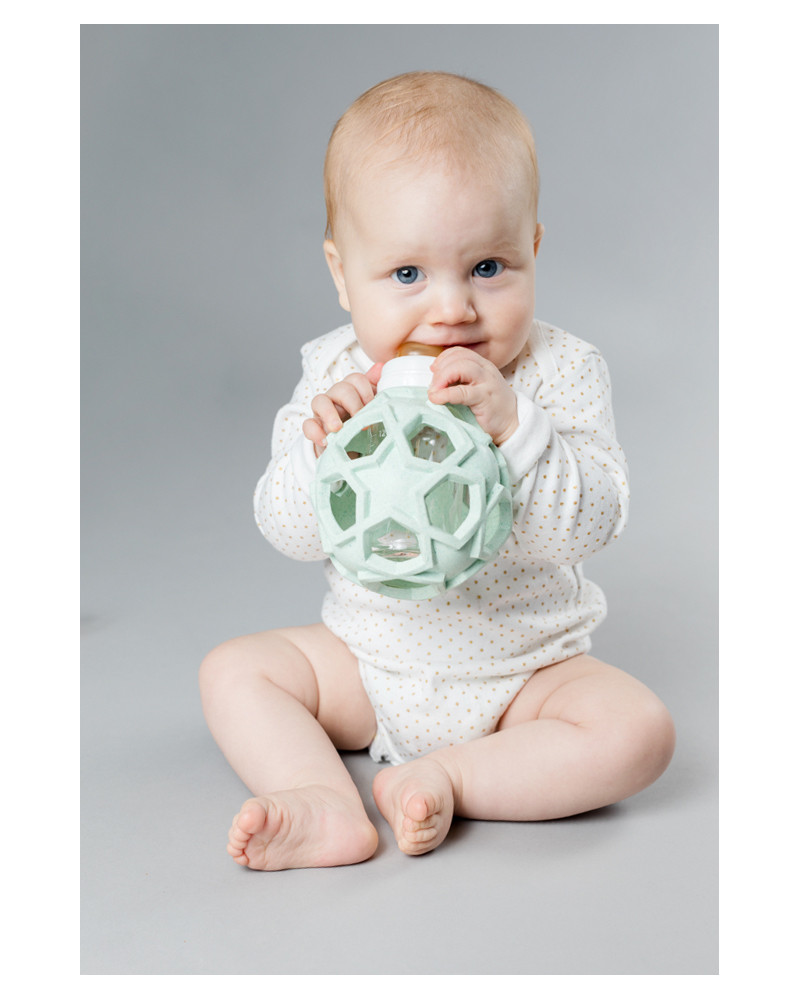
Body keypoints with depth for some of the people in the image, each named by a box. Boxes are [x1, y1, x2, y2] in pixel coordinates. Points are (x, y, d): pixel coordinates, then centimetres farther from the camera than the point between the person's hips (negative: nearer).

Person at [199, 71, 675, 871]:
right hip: (367, 661, 2)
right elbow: (289, 533, -10)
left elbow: (592, 522, -23)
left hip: (522, 671, -2)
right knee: (233, 670, -9)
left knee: (637, 729, -23)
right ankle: (326, 805, -24)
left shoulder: (560, 372, -15)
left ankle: (448, 777, -18)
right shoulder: (335, 376, -9)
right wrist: (321, 450, -31)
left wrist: (511, 424, -38)